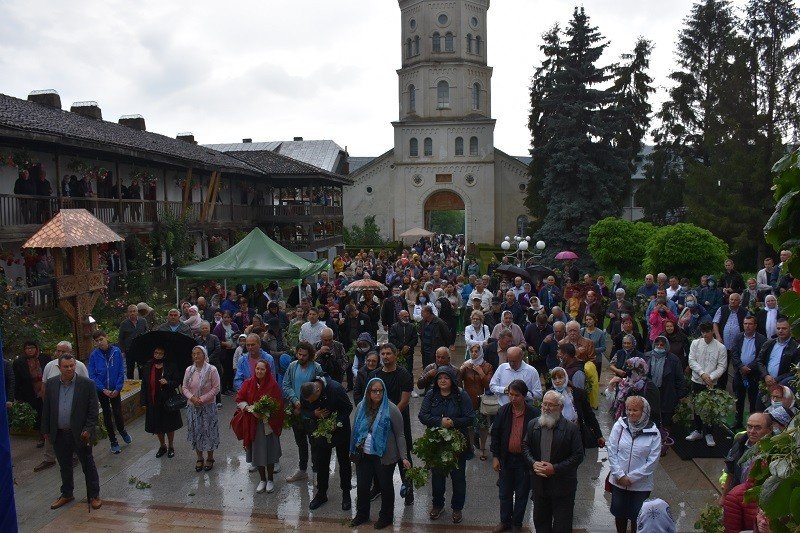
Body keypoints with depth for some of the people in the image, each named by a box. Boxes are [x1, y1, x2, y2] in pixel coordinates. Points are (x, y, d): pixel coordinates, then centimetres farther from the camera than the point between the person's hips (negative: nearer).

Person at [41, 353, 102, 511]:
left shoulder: (87, 384, -10)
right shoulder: (51, 383, 1)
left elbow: (93, 410, -8)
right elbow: (46, 408, 8)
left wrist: (88, 429, -13)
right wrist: (46, 430, 7)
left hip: (80, 433, -3)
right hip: (59, 435, 4)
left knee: (88, 466, 7)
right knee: (64, 466, 18)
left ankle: (94, 495, 19)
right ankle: (66, 494, 35)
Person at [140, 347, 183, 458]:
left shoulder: (170, 368, -9)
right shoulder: (147, 368, -1)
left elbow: (178, 381, -5)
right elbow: (144, 386, 2)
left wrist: (167, 382, -24)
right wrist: (143, 402, 0)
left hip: (168, 401, -2)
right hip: (153, 402, 3)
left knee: (169, 425, 9)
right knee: (157, 426, 13)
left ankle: (171, 447, 29)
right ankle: (162, 446, 33)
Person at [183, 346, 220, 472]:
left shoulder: (211, 370, -11)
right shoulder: (189, 370, 1)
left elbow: (216, 388, -11)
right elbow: (185, 387, 5)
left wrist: (203, 399, -17)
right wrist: (192, 397, -14)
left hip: (208, 406, -4)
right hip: (193, 406, 4)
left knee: (209, 432, 4)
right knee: (195, 432, 10)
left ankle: (210, 458, 22)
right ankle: (199, 458, 27)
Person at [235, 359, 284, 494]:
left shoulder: (273, 385, -9)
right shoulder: (248, 383, -1)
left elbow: (278, 405, -7)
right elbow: (239, 400, -1)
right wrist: (250, 409, -16)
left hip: (269, 424, -2)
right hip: (253, 424, 2)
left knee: (269, 452, 5)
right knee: (257, 452, 8)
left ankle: (270, 479, 23)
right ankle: (262, 480, 26)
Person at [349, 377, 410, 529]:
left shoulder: (391, 409, -14)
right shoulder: (361, 407, -1)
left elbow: (400, 435, -11)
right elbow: (355, 429, 9)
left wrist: (403, 457, -15)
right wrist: (353, 450, 9)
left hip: (384, 456, -4)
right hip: (364, 455, 4)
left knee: (385, 486, 12)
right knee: (362, 486, 13)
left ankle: (386, 517, 32)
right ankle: (362, 514, 36)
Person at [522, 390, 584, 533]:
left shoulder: (571, 428, -12)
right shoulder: (532, 425, 0)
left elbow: (578, 456, -12)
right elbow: (525, 447, 7)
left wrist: (555, 468, -19)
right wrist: (533, 463, -12)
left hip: (562, 485, -4)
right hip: (539, 483, 4)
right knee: (540, 521, 18)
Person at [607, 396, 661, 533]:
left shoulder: (654, 433, -11)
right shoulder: (619, 426, -8)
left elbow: (652, 461, -11)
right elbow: (612, 452, -6)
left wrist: (632, 477, -13)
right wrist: (620, 475, -13)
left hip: (641, 484, -1)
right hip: (618, 481, 2)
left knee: (637, 516, 11)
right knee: (619, 513, 16)